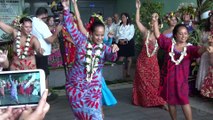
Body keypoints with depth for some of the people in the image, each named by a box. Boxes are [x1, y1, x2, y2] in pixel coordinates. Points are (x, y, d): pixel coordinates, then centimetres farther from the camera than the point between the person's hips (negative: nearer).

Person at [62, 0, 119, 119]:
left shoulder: (105, 48, -4)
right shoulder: (82, 41, -7)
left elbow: (112, 57, -23)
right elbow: (70, 27, -9)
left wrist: (114, 51, -46)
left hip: (93, 86, 1)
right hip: (75, 84, -1)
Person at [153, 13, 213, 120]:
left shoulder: (189, 48, -4)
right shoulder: (170, 44, 1)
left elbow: (198, 50, -23)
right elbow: (158, 36, -2)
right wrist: (155, 22, -13)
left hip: (181, 78, -2)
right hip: (168, 76, 2)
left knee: (184, 101, -4)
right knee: (170, 101, 13)